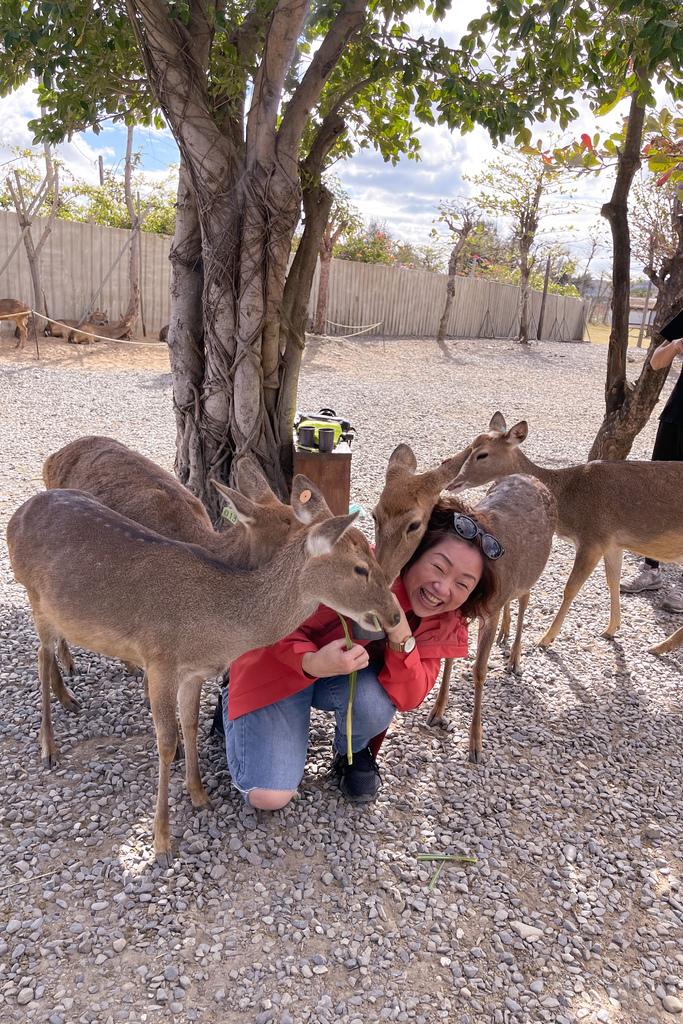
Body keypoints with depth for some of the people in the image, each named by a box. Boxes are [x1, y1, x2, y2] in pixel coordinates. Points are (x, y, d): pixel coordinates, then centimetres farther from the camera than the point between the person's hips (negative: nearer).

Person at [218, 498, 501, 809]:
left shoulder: (445, 620, -14)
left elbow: (409, 698, -21)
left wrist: (401, 637, -40)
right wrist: (311, 662, -47)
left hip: (352, 677, 4)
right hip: (282, 665, -4)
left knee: (375, 705, -34)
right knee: (268, 796, -16)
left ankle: (352, 752, 5)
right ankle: (233, 702, 14)